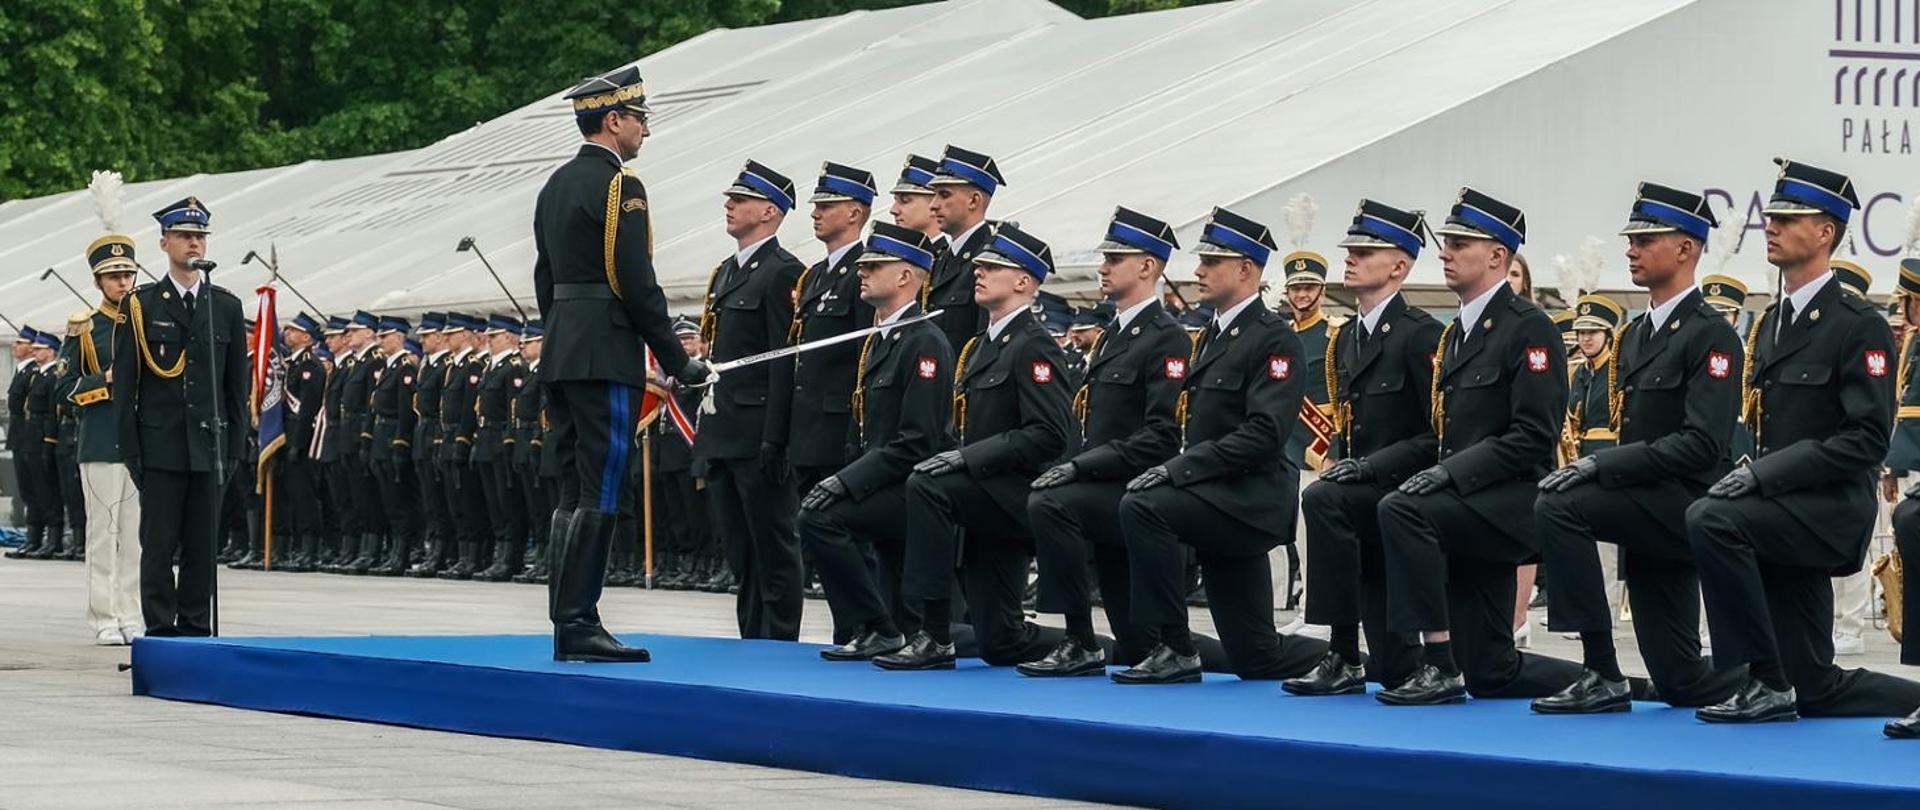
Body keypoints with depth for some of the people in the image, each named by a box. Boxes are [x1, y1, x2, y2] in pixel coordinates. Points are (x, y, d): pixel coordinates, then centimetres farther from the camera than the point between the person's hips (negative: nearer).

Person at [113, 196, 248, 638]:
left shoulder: (227, 307, 10)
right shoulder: (141, 305, 2)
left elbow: (238, 383, 11)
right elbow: (124, 382, 1)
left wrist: (235, 446, 5)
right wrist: (130, 448, -5)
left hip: (209, 446, 2)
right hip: (160, 447, -2)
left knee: (203, 547, 5)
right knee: (158, 545, -2)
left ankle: (196, 630, 11)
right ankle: (160, 630, 2)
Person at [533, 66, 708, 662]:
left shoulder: (556, 184, 16)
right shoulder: (617, 185, -11)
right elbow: (637, 284, -16)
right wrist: (678, 362, -10)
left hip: (561, 354, 9)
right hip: (606, 359, -9)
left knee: (573, 493, 10)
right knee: (597, 495, -8)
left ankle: (569, 622, 11)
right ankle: (577, 624, -10)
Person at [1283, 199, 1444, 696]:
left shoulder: (1420, 334, -10)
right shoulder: (1347, 338, 15)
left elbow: (1440, 434, -16)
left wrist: (1370, 467, -21)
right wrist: (1340, 463, 3)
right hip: (1368, 497, 8)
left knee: (1323, 500, -34)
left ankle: (1344, 657, -28)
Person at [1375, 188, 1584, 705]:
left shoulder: (1529, 327, -10)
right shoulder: (1456, 334, 18)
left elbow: (1534, 436, -18)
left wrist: (1452, 472, -23)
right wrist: (1439, 473, 4)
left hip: (1514, 502, -9)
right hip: (1471, 507, 9)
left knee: (1402, 510, -31)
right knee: (1490, 675, 4)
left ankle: (1440, 666, -26)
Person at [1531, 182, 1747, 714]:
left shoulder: (1711, 336, -11)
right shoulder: (1635, 336, 17)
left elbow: (1702, 445, -21)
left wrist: (1602, 465, -24)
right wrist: (1587, 464, 2)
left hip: (1687, 504, -9)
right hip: (1649, 510, 9)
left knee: (1558, 507, -27)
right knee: (1680, 683, 5)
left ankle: (1603, 676, -24)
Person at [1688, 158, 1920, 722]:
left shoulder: (1859, 326, -10)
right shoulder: (1770, 324, 16)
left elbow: (1869, 439, -18)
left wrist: (1765, 473, -23)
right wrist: (1751, 474, 2)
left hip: (1830, 509, -8)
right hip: (1785, 512, 8)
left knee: (1711, 519, -31)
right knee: (1814, 690, 5)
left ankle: (1766, 680, -23)